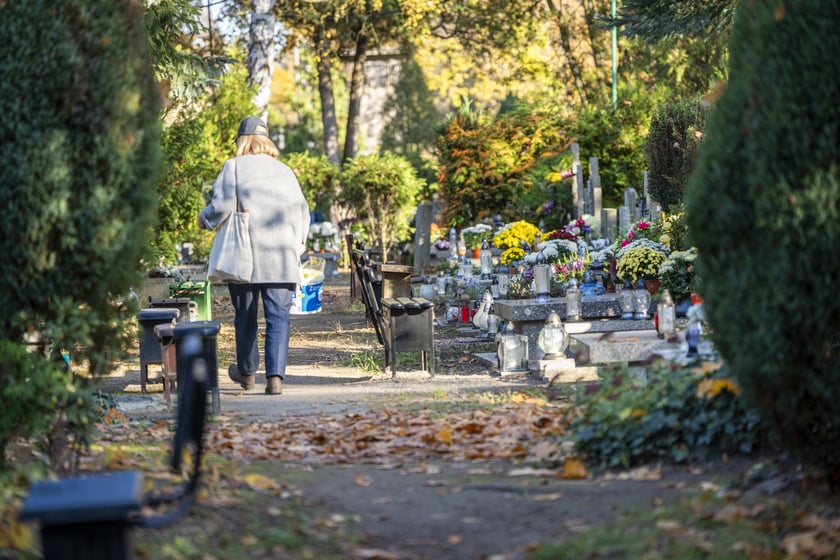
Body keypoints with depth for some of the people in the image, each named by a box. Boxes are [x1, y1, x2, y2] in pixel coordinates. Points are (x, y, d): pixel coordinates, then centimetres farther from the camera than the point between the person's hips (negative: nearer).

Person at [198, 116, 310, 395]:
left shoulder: (234, 167, -1)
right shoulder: (285, 171, 11)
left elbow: (222, 205, -11)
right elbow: (302, 210, 13)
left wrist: (205, 218, 8)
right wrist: (299, 244, 24)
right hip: (282, 258, 2)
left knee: (245, 317, 13)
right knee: (278, 317, -2)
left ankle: (247, 372, 29)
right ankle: (275, 375, -15)